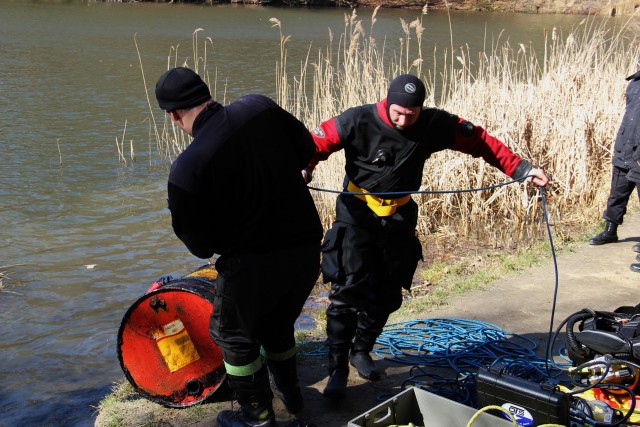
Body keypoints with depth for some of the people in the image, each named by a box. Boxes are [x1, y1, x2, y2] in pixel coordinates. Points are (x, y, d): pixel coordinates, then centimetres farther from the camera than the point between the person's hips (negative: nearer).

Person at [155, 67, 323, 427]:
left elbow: (200, 246, -11)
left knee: (234, 335, 21)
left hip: (253, 264, -6)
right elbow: (307, 150, 8)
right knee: (278, 325, 29)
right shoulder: (259, 107, -8)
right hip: (307, 249, 6)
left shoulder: (186, 169, -20)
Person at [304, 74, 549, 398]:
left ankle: (361, 350, 32)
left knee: (388, 295, 9)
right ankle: (338, 368, 1)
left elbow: (481, 143, -4)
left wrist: (521, 169, -9)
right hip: (357, 217, -3)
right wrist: (303, 169, -36)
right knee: (349, 291, -11)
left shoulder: (435, 124, -10)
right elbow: (316, 143, -15)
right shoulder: (358, 121, -18)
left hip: (399, 220, 4)